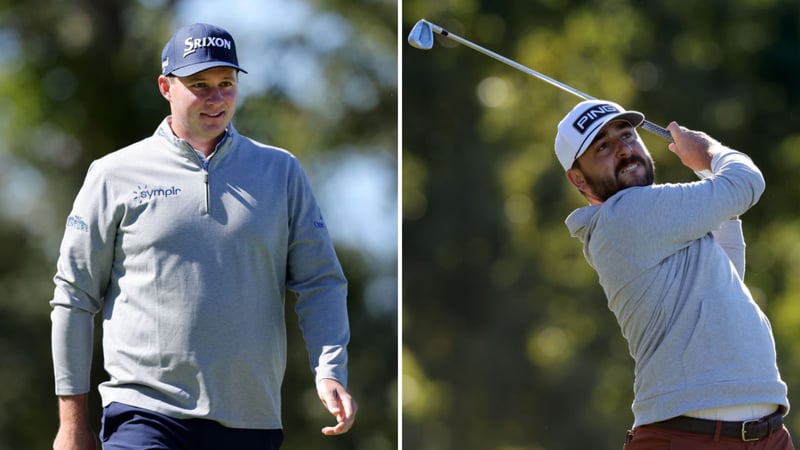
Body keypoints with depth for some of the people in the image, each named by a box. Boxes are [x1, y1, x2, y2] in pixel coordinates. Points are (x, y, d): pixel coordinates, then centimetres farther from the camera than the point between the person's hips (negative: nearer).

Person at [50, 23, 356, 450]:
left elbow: (320, 282, 9)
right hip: (144, 414, -2)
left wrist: (330, 371, -8)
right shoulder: (115, 176, 5)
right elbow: (74, 296, 7)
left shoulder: (281, 171, 11)